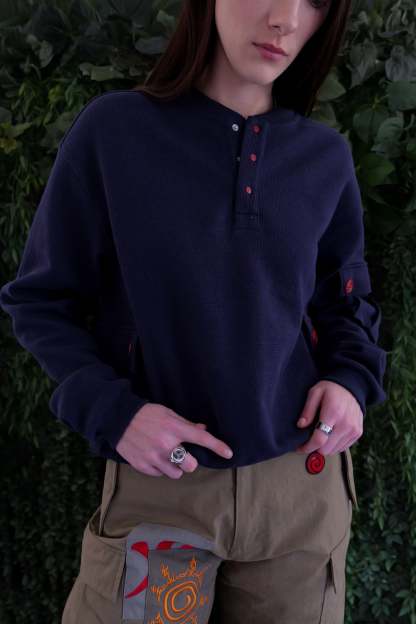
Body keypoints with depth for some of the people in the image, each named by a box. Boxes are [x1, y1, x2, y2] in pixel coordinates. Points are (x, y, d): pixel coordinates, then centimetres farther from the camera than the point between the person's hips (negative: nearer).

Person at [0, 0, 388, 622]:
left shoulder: (327, 156, 1)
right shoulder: (114, 129, -8)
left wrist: (352, 378, -5)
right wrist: (108, 409, -17)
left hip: (303, 479, 3)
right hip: (157, 484, -2)